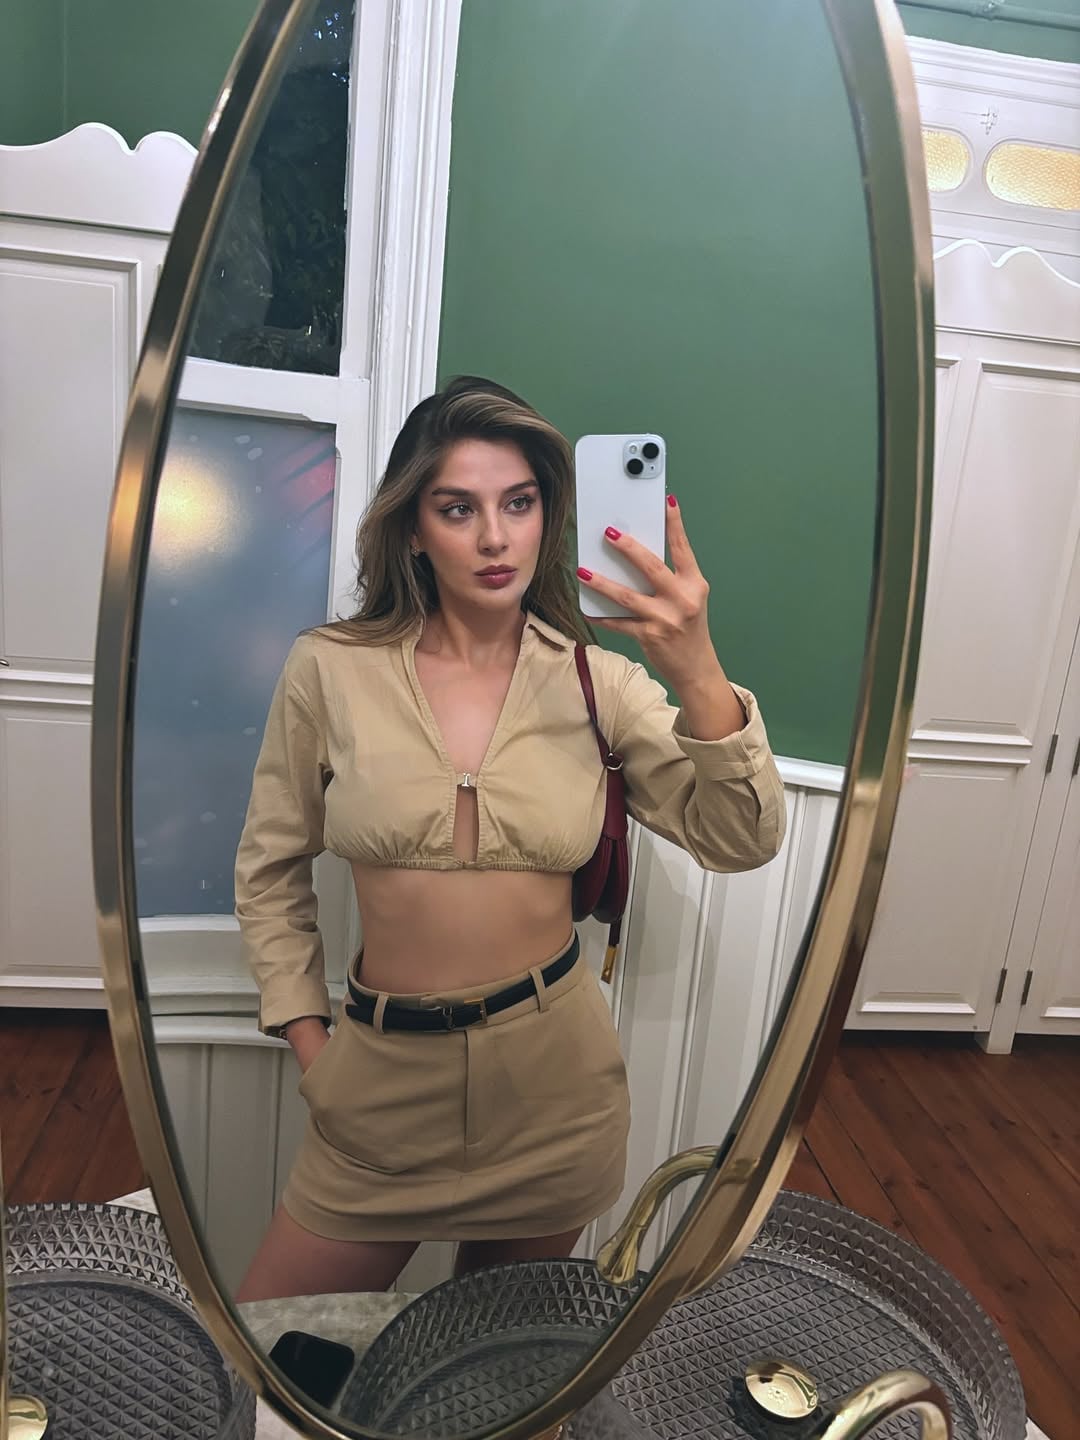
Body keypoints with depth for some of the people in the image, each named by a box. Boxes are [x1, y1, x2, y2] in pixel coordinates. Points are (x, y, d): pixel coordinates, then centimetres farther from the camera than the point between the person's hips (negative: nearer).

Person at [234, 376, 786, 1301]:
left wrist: (696, 674, -31)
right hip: (384, 1073, 0)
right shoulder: (331, 670, -8)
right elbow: (270, 871, 3)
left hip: (556, 1078, 1)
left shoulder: (597, 680, -7)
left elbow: (742, 841, -15)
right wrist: (308, 1042, 1)